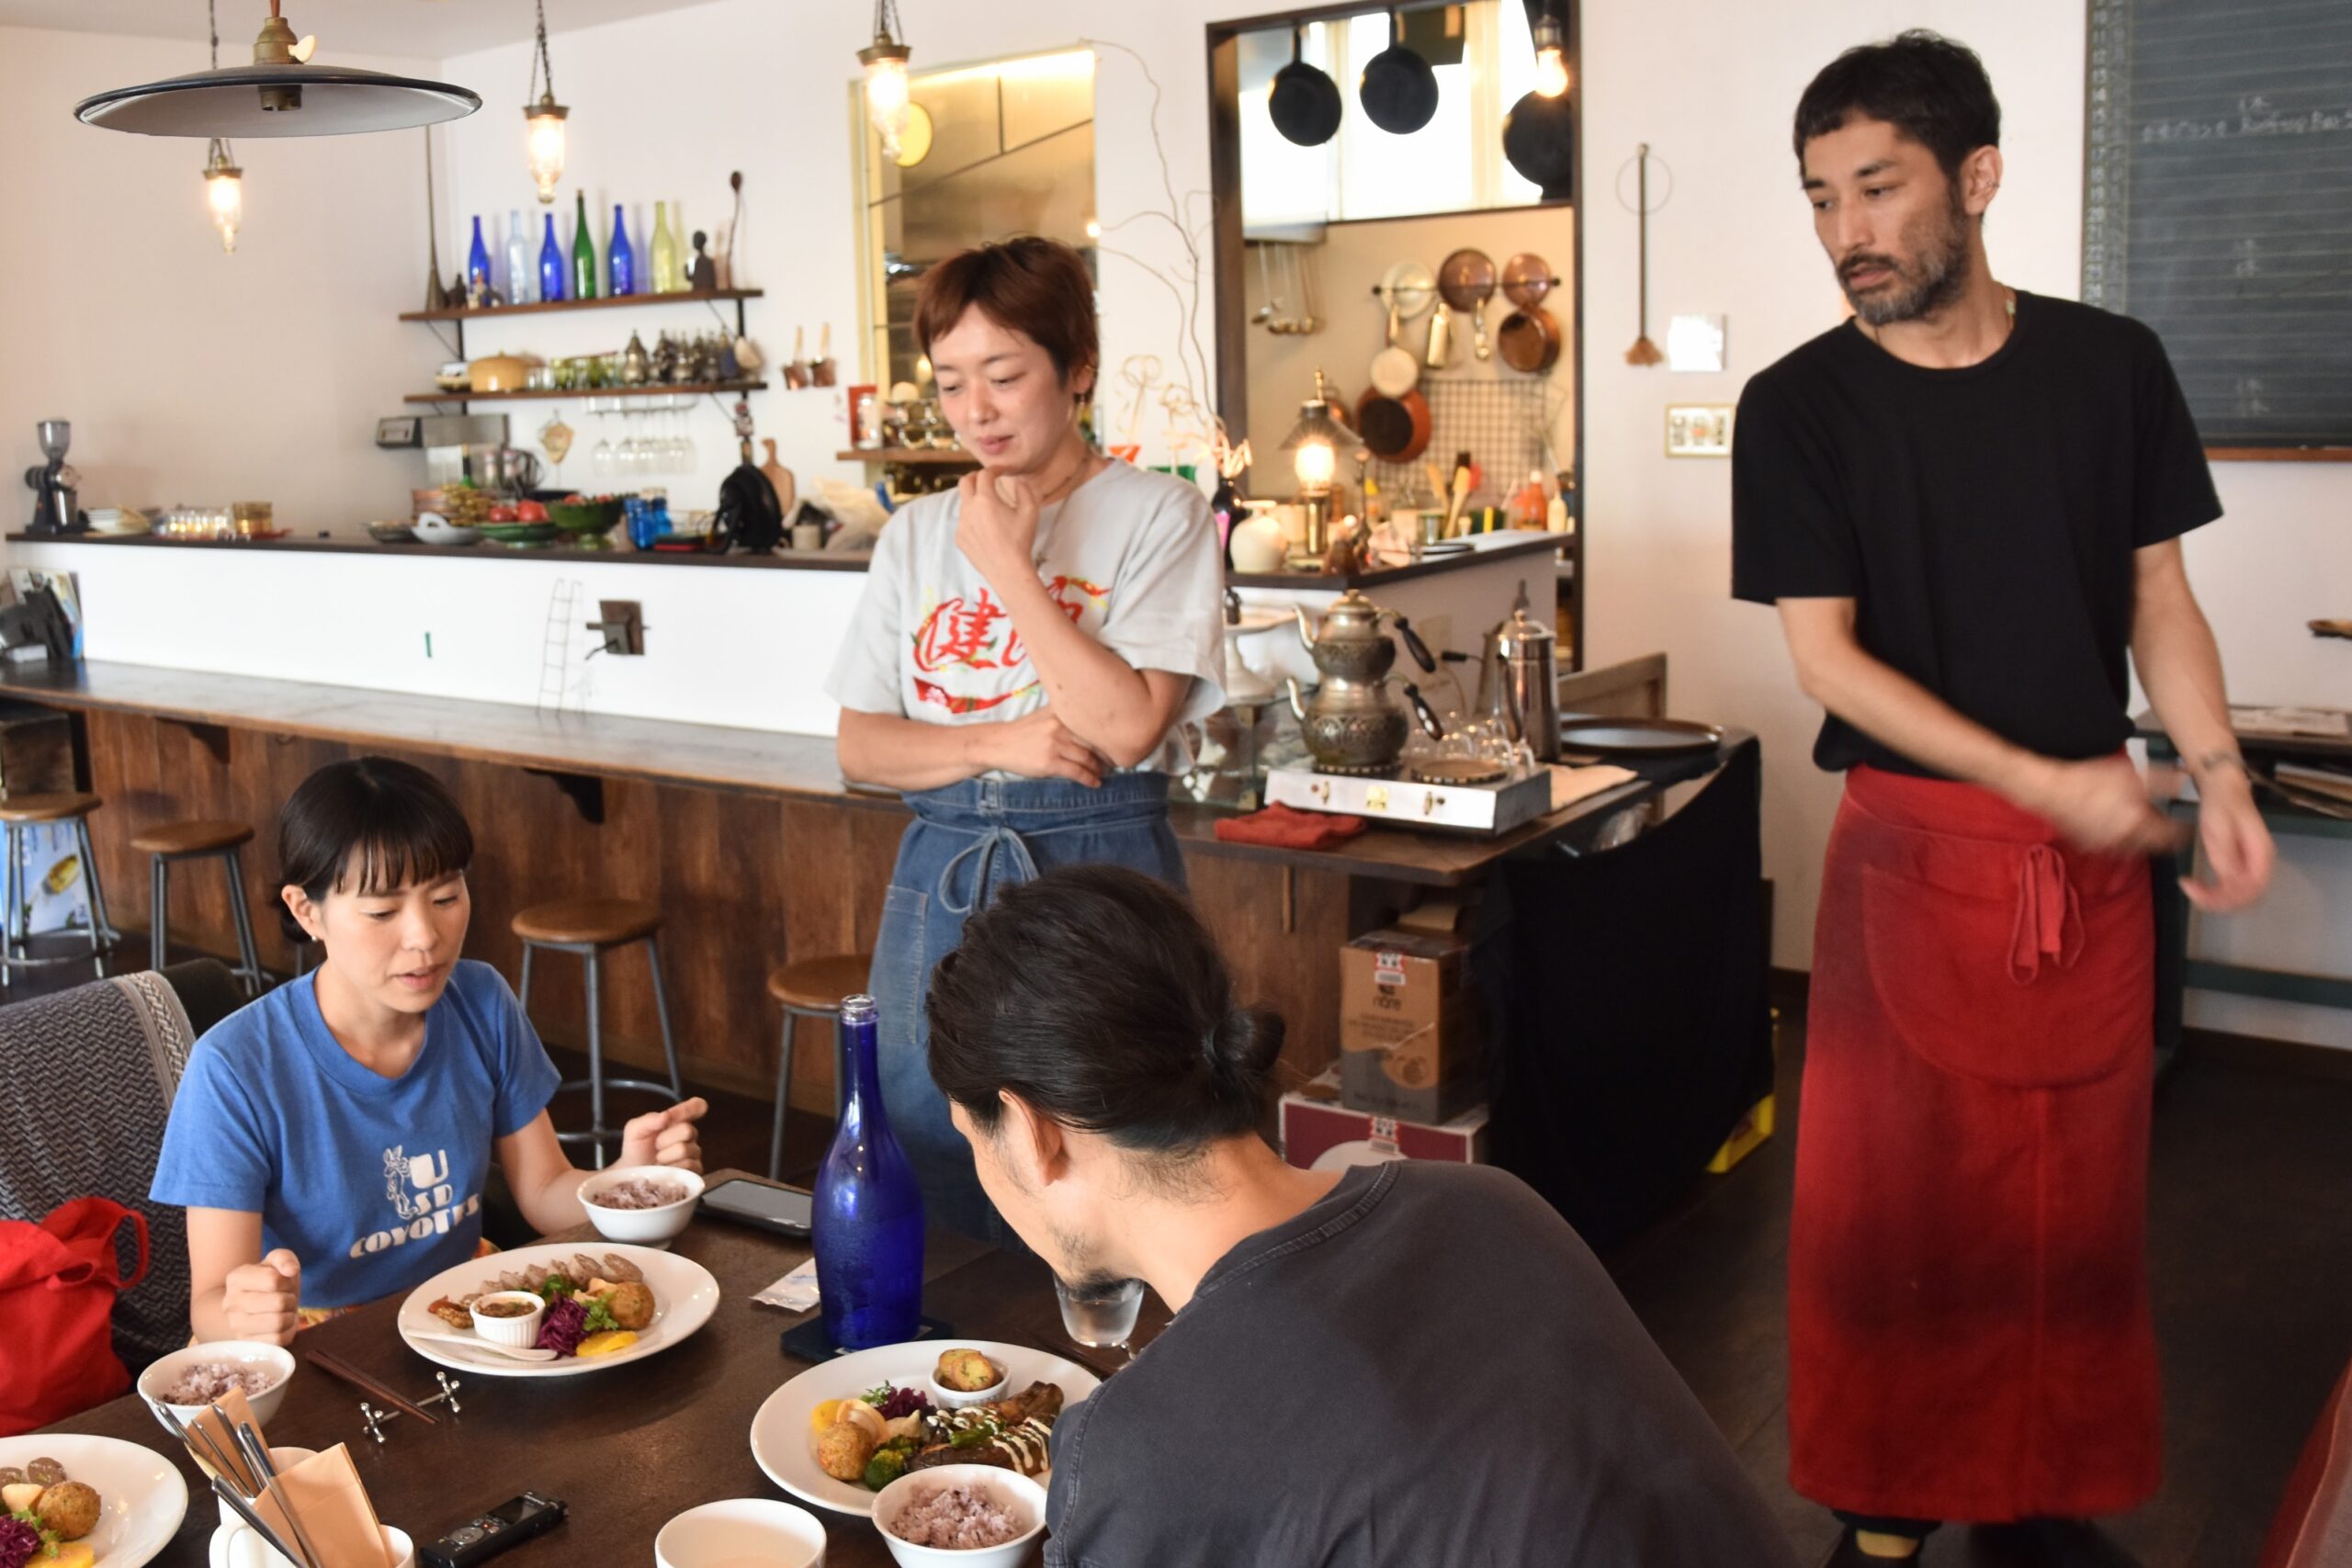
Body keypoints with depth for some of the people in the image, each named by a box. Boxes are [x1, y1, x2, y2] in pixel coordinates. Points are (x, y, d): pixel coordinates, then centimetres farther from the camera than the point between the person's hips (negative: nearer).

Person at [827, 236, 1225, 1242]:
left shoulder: (1156, 516, -3)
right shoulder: (918, 534, 11)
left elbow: (1127, 725, -15)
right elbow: (859, 746, 7)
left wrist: (1009, 566, -13)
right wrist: (999, 746, -10)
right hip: (941, 881, 4)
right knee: (934, 1208, 11)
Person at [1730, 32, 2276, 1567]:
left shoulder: (2113, 367, 2)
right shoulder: (1800, 406, -6)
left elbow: (2158, 594, 9)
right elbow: (1826, 655, -9)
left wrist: (2220, 773, -6)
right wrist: (2045, 781, -16)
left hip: (2096, 852, 3)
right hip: (1914, 850, -2)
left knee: (2079, 1192, 11)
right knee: (1893, 1193, 4)